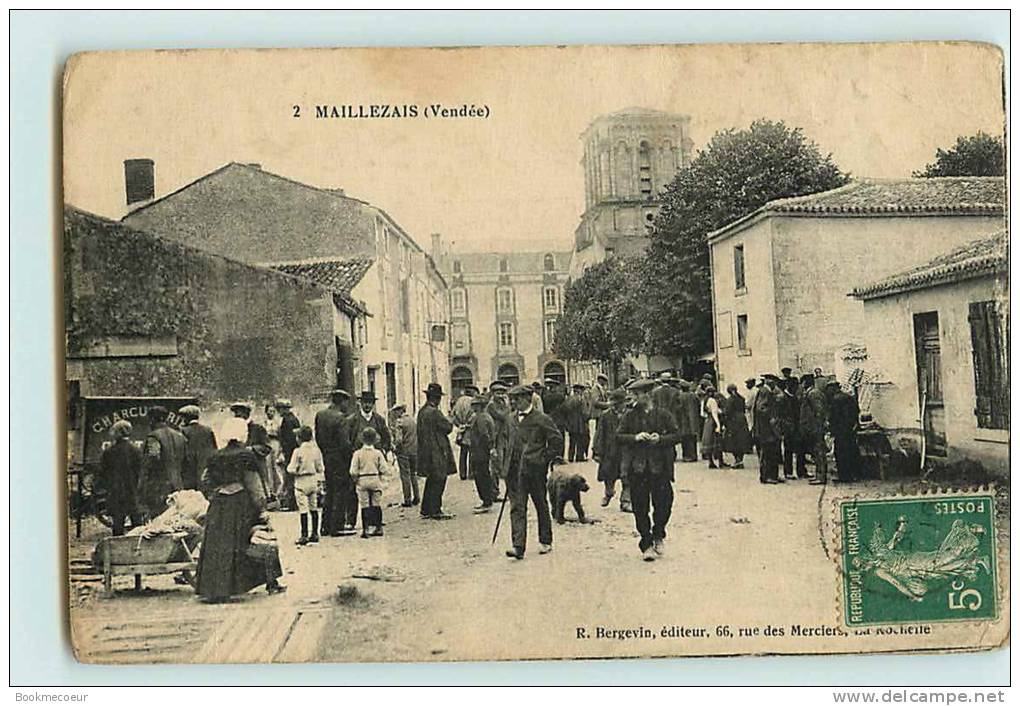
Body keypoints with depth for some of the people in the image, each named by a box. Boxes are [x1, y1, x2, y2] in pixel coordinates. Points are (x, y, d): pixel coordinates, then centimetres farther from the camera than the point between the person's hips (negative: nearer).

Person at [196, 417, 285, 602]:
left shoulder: (216, 457, 5)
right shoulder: (246, 456, -9)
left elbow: (210, 482, 10)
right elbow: (254, 484, -10)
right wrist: (262, 508, -8)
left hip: (220, 505, 4)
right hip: (243, 503, -4)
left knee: (218, 547, 6)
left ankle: (213, 590, 1)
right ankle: (272, 583, 14)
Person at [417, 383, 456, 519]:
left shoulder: (422, 411, 10)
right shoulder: (435, 412, -18)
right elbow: (448, 427, -15)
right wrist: (451, 421, 5)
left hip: (425, 451, 9)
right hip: (437, 452, -9)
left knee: (431, 482, 16)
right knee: (438, 482, -2)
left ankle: (426, 510, 20)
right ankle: (435, 511, 1)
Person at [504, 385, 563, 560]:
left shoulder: (541, 419, -8)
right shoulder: (513, 419, 10)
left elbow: (557, 439, -7)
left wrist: (546, 459, -8)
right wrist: (508, 464, 11)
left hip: (536, 470, -5)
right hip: (516, 471, 5)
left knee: (541, 506, 10)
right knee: (517, 508, -3)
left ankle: (545, 542, 24)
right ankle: (518, 546, -4)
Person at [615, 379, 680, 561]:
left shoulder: (663, 415, 3)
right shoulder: (630, 416, 5)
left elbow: (676, 435, 2)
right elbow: (618, 437, 2)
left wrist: (660, 439, -15)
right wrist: (635, 438, -14)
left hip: (660, 468, 0)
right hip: (637, 469, 1)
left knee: (663, 504, 4)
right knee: (640, 508, 1)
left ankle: (658, 536, 31)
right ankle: (646, 545, 10)